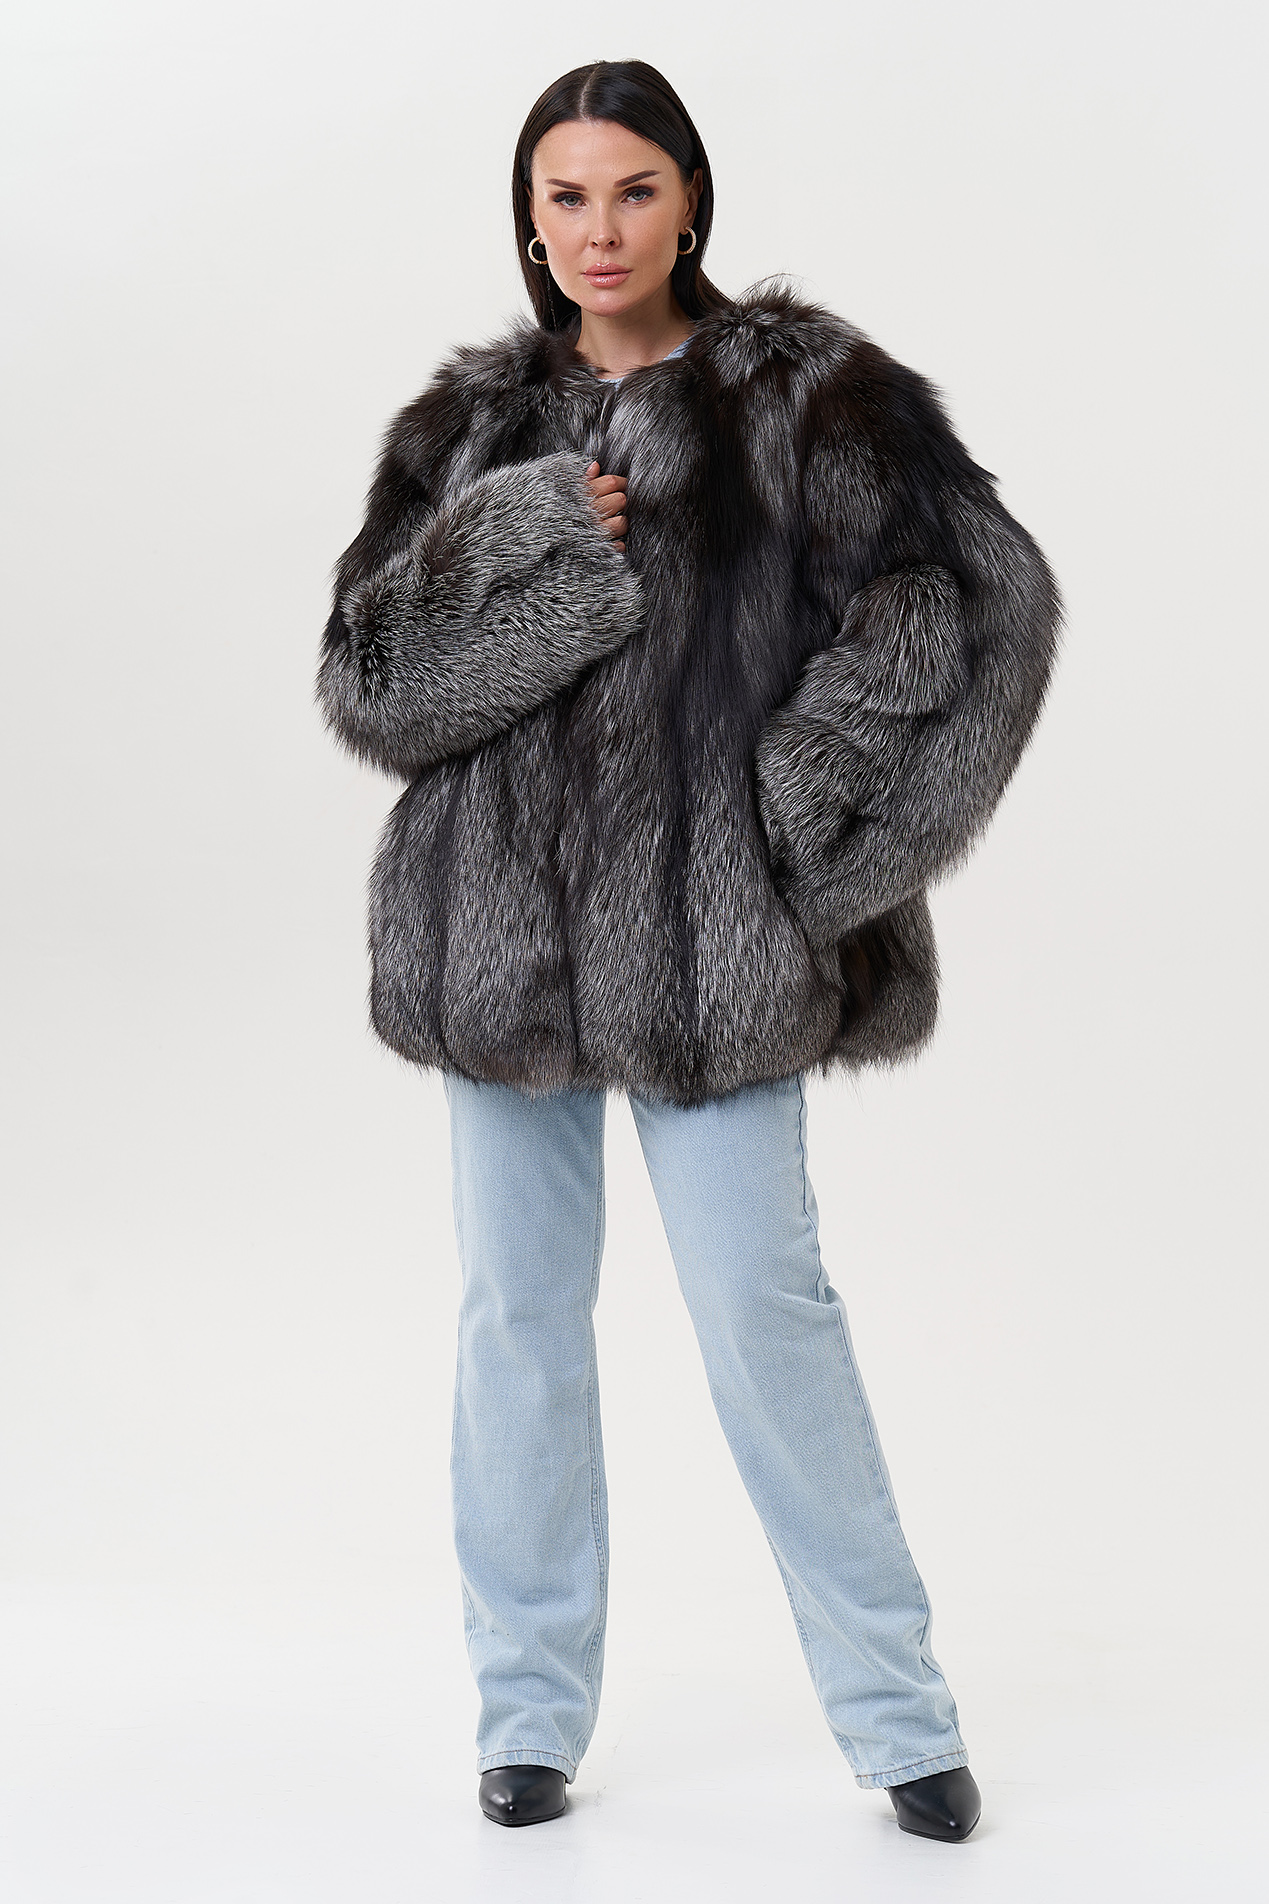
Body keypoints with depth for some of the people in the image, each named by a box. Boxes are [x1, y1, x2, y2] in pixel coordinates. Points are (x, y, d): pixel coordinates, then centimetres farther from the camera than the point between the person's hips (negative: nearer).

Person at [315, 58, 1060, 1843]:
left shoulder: (803, 390, 2)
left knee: (762, 1299, -4)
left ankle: (897, 1706, 11)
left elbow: (976, 590, -8)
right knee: (519, 1310, 8)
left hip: (709, 929, -3)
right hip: (504, 921, 4)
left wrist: (808, 800, -11)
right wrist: (528, 541, -12)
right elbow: (363, 667, 3)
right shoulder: (473, 426, 12)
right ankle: (532, 1705, 20)